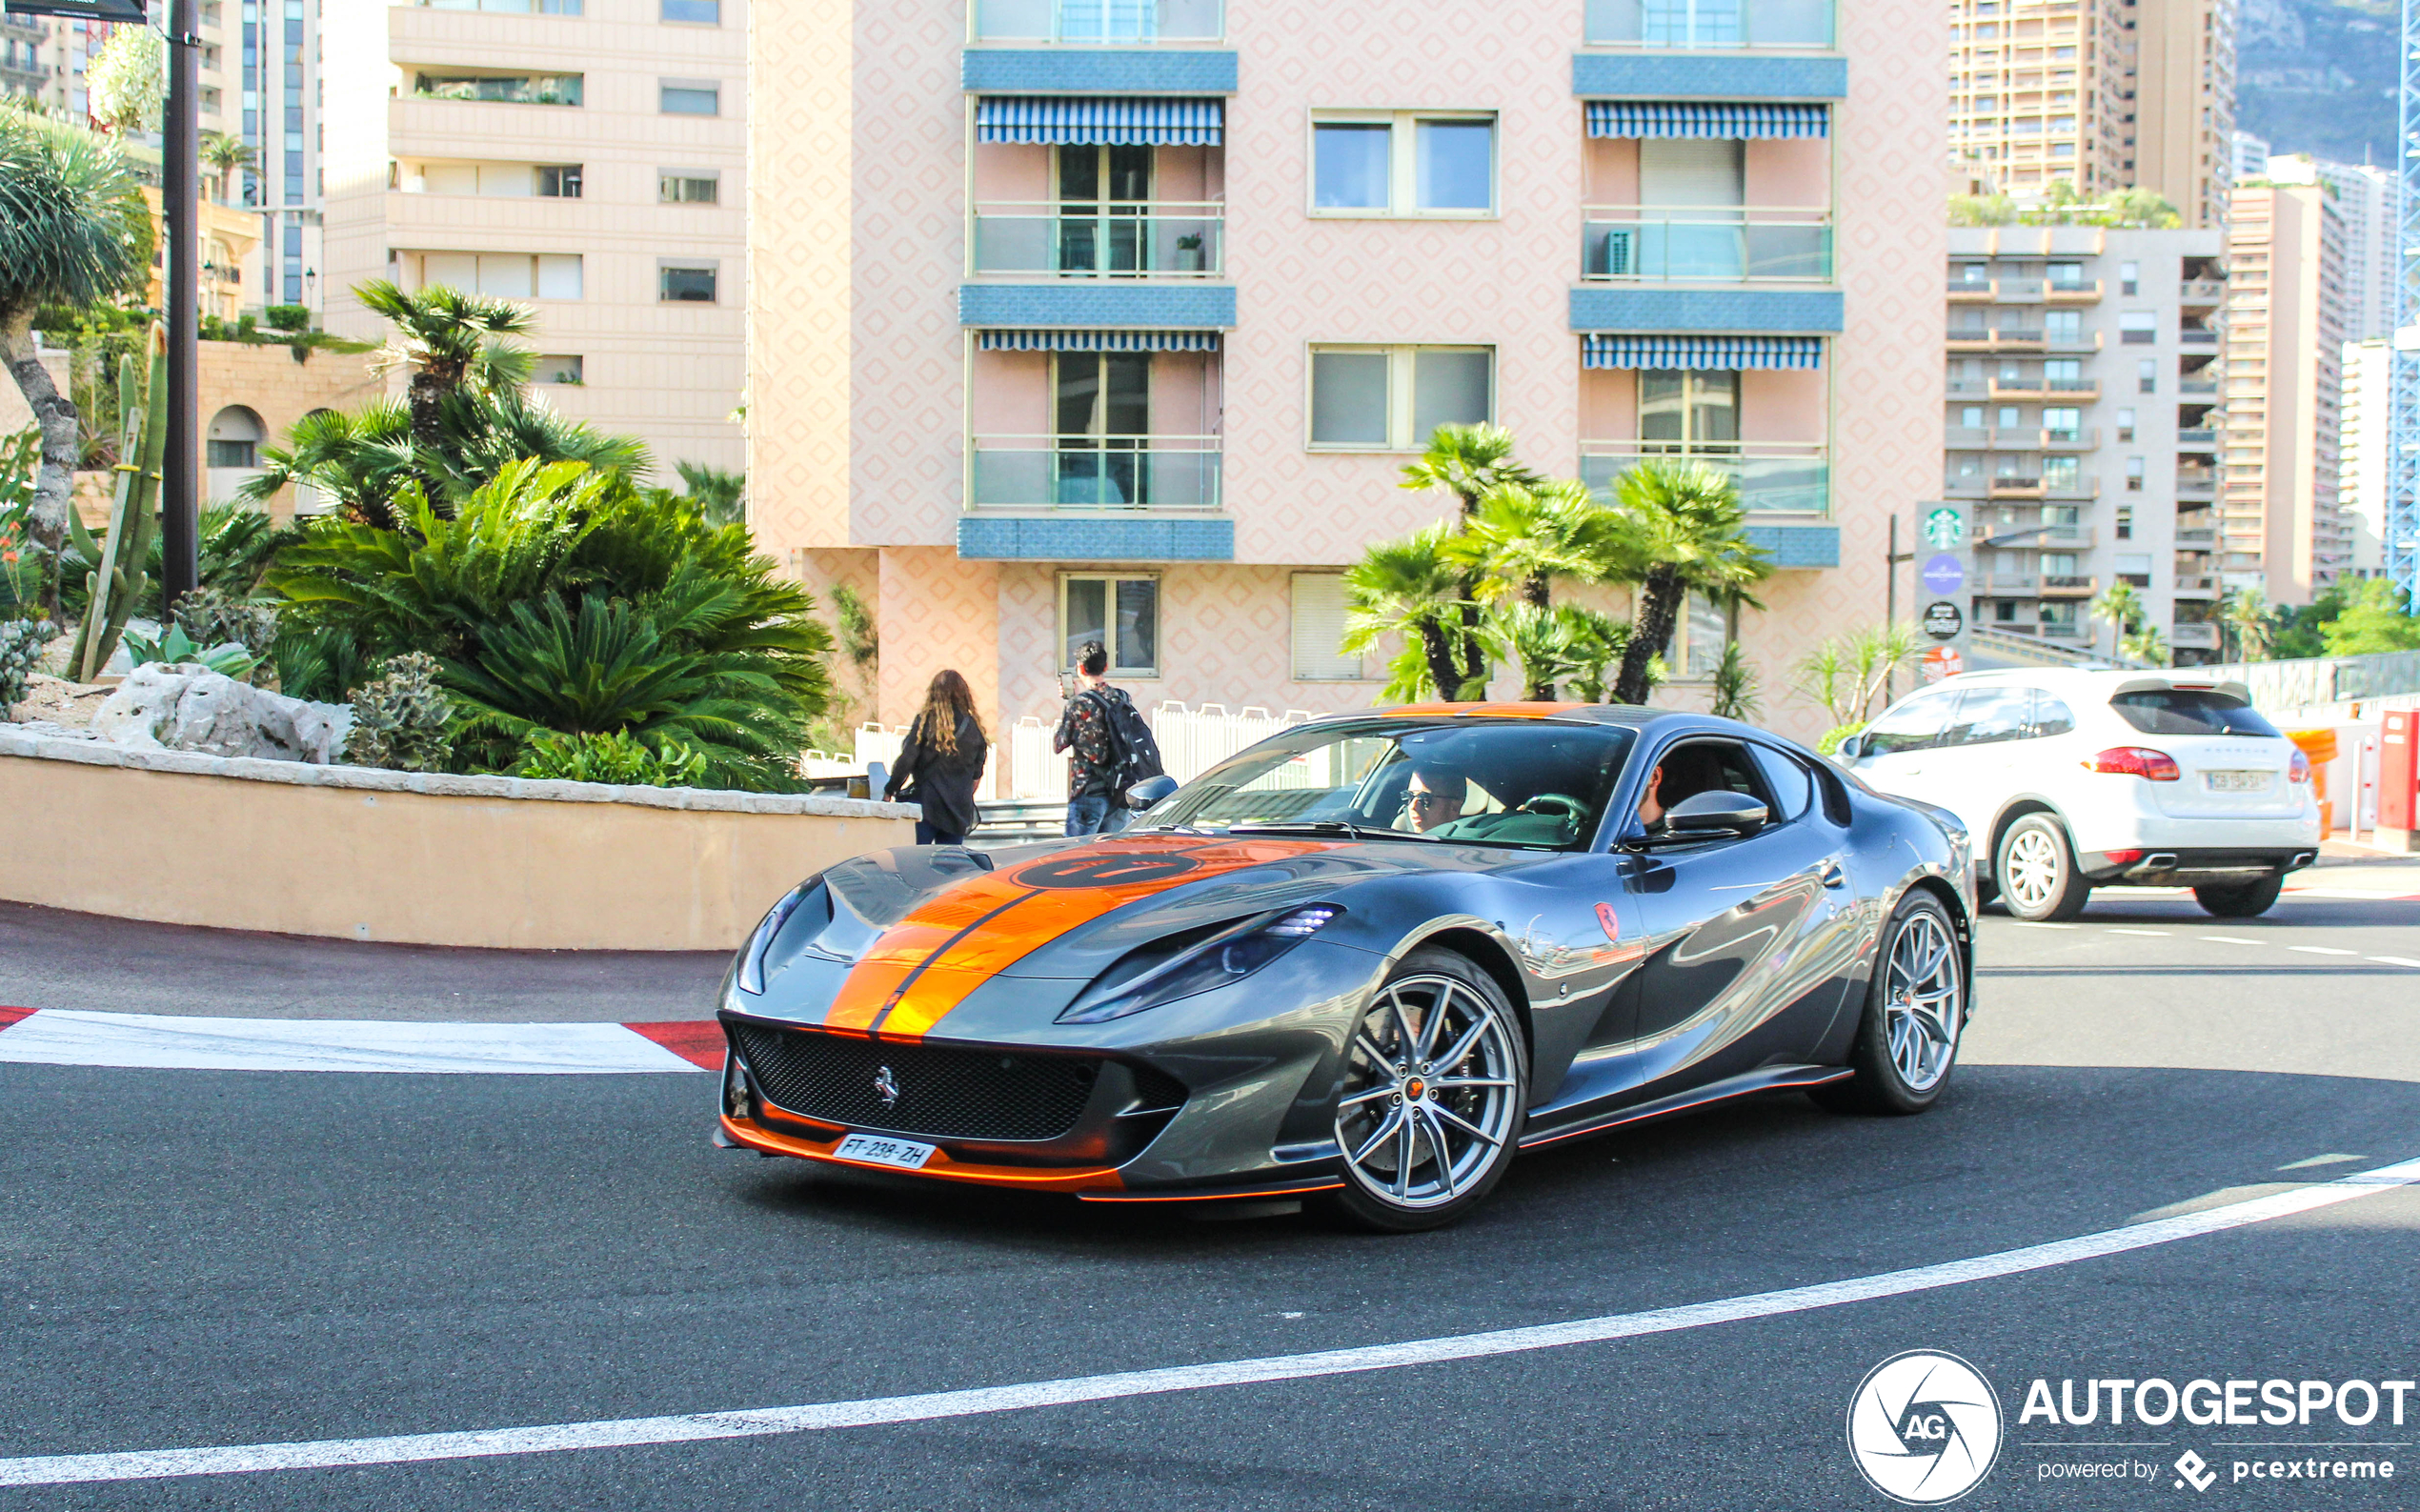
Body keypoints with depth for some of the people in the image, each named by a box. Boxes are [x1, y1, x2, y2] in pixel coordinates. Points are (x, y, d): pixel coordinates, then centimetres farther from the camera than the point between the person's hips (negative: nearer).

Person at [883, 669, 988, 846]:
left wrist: (890, 790, 4)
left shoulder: (926, 720, -5)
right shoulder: (974, 727, 5)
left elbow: (906, 761, -7)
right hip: (959, 807, 3)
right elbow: (977, 773, 12)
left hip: (927, 802, -3)